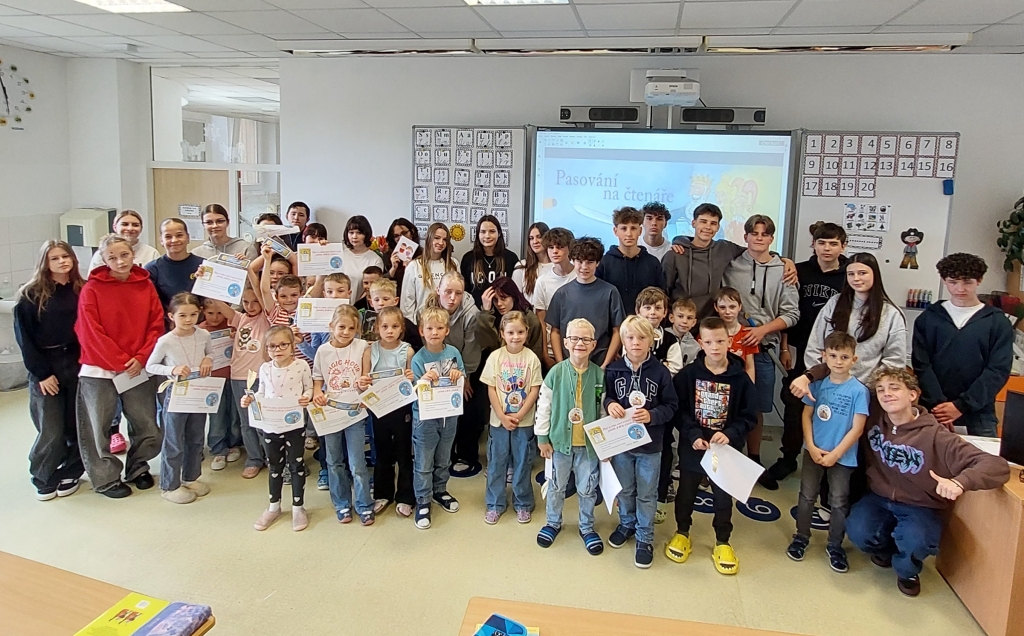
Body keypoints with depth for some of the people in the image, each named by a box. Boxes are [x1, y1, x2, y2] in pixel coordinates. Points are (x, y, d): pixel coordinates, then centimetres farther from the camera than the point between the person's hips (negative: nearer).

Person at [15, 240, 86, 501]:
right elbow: (24, 337, -4)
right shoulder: (31, 295, -2)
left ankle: (69, 474, 24)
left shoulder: (82, 291, 5)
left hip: (78, 365, 2)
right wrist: (41, 373, -8)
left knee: (76, 427, 5)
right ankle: (43, 478, 20)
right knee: (51, 431, -2)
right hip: (45, 368, -2)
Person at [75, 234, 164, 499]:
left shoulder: (146, 286, 2)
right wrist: (122, 363, -13)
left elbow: (156, 325, 1)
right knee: (98, 428, 7)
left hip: (139, 369, 3)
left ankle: (137, 467, 31)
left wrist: (140, 358, -11)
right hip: (99, 370, -2)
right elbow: (91, 333, -10)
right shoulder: (92, 289, -7)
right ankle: (106, 478, 24)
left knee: (148, 428, 8)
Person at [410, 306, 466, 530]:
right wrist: (426, 380, -33)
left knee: (443, 458, 21)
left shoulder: (454, 353, -4)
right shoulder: (418, 359, -14)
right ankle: (422, 501, 20)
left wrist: (458, 375, -17)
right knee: (423, 463, 6)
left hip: (449, 415, 4)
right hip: (425, 417, -4)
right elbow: (416, 392, -14)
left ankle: (440, 491, 41)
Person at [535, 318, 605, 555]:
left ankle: (587, 527, 34)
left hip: (590, 443, 0)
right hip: (560, 440, 0)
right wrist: (542, 438, -2)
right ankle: (553, 522, 38)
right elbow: (544, 406, -3)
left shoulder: (600, 375, -8)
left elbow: (605, 411, 0)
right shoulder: (556, 372, -10)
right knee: (556, 485, 16)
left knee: (587, 488, 13)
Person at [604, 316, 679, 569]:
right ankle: (627, 524, 43)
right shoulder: (613, 369, -7)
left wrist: (652, 415, -23)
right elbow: (606, 396, 6)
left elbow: (671, 406, -7)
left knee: (647, 494, 11)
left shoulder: (660, 372, -13)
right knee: (624, 489, 21)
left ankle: (645, 538, 27)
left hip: (650, 443, -2)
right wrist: (610, 404, -16)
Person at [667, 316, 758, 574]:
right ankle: (682, 533, 39)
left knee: (723, 497, 13)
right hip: (692, 447, 0)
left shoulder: (740, 377, -9)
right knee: (686, 493, 16)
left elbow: (749, 417, -4)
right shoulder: (688, 374, -10)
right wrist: (693, 435, -18)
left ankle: (722, 542, 34)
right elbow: (679, 409, -7)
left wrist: (730, 435, -19)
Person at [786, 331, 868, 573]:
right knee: (807, 496, 13)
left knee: (839, 503, 10)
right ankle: (801, 537, 29)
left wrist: (835, 454, -14)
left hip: (843, 456, -2)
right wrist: (811, 447, -9)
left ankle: (835, 546, 27)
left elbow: (857, 428, -13)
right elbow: (806, 415, 0)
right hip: (814, 451, 2)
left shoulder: (859, 391, -14)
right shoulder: (818, 384, -4)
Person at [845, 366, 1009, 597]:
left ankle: (907, 570, 7)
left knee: (914, 541, -33)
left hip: (919, 508, -3)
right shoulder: (874, 421, -8)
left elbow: (997, 465, -27)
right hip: (879, 499, 3)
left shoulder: (935, 436, -20)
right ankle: (885, 549, 15)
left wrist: (960, 481, -45)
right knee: (858, 533, -25)